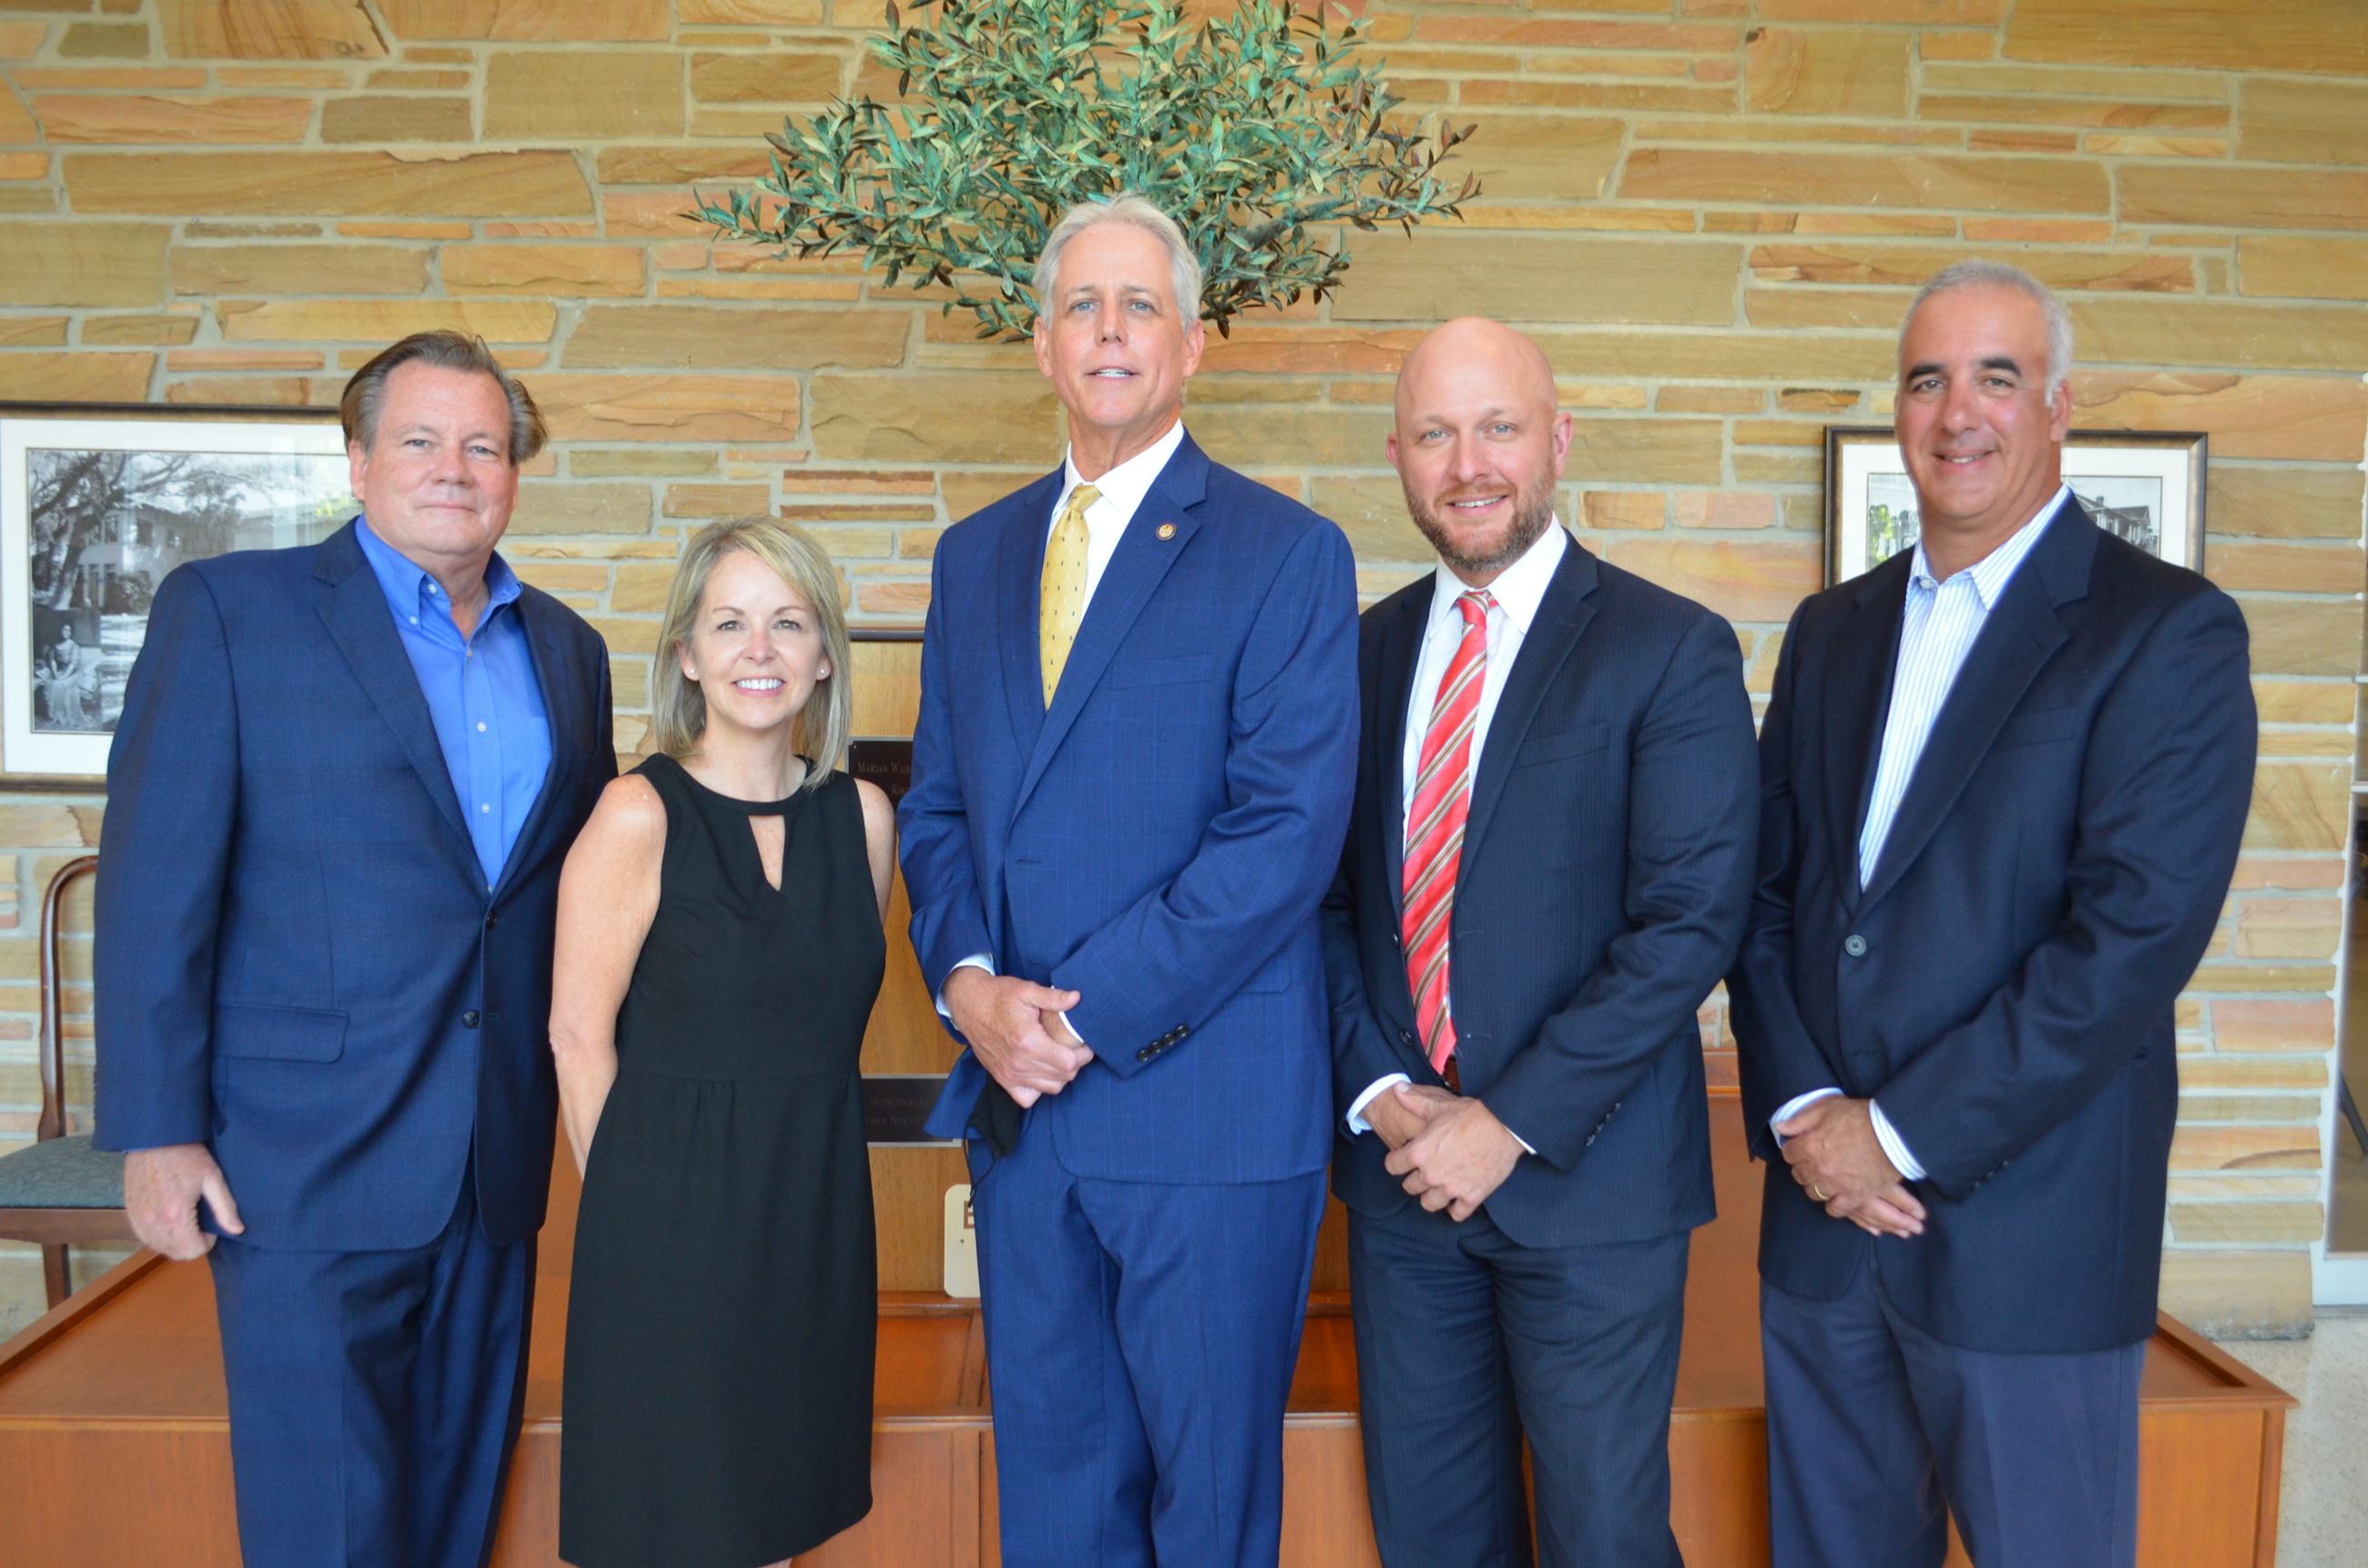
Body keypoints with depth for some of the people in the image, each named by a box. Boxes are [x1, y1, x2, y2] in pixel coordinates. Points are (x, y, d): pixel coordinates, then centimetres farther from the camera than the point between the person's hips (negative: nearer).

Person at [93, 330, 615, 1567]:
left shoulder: (567, 648, 11)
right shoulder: (228, 610, -3)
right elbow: (155, 885, -7)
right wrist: (155, 1134, -11)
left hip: (498, 1167, 5)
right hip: (308, 1161, -4)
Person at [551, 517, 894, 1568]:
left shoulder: (861, 816, 3)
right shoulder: (638, 817, -11)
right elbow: (580, 1039, -8)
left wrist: (801, 1163, 9)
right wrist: (637, 1205, -3)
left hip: (817, 1216, 5)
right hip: (673, 1218, -4)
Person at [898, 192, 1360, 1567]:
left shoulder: (1286, 553, -5)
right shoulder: (975, 555, 13)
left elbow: (1289, 829, -14)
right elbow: (938, 806, 13)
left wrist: (1088, 1013, -16)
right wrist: (969, 981, -6)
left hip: (1209, 1106, -5)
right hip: (1020, 1099, 5)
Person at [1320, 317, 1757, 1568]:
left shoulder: (1673, 650, -7)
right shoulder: (1367, 650, 8)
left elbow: (1690, 923, -14)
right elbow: (1329, 898, 8)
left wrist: (1512, 1123, -15)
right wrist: (1377, 1092, -6)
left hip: (1585, 1174, -4)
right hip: (1400, 1171, 4)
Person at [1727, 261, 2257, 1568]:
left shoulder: (2170, 632, -7)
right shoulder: (1831, 630, 11)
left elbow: (2136, 933, -17)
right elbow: (1764, 895, 8)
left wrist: (1901, 1134, -16)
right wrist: (1801, 1112, -6)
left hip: (2027, 1225, -4)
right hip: (1822, 1211, 5)